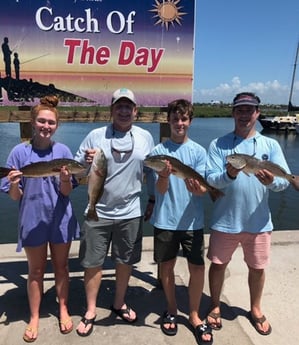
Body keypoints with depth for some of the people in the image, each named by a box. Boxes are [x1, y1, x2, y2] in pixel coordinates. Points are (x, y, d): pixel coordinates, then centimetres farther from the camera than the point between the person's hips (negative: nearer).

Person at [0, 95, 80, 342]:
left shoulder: (63, 151, -5)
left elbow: (67, 192, -5)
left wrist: (65, 179, -26)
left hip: (60, 219, 1)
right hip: (33, 220, 0)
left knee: (61, 266, 15)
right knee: (36, 271, 13)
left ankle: (63, 310, 35)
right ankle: (34, 318, 31)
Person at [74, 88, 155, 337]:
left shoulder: (146, 137, 3)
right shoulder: (95, 135, -3)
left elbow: (151, 171, 11)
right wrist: (86, 162, -23)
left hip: (130, 213, 2)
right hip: (98, 212, -1)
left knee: (125, 261, 15)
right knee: (92, 262, 8)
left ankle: (119, 304, 37)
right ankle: (90, 311, 27)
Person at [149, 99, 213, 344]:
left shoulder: (199, 151, 0)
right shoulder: (159, 150, -3)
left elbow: (203, 190, -7)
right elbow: (161, 189, -10)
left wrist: (196, 188, -31)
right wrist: (164, 175, -32)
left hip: (193, 221, 1)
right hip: (165, 220, 0)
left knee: (198, 268, 3)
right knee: (166, 266, 12)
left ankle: (194, 315, 26)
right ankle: (171, 310, 35)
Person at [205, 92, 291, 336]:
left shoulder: (271, 145, 0)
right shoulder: (218, 144, -3)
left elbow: (285, 181, -8)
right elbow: (211, 180, -11)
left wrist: (271, 181, -31)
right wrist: (228, 174, -32)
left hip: (258, 221, 1)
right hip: (225, 220, -1)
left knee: (257, 267, 16)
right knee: (218, 264, 12)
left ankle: (256, 310, 41)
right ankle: (215, 307, 37)